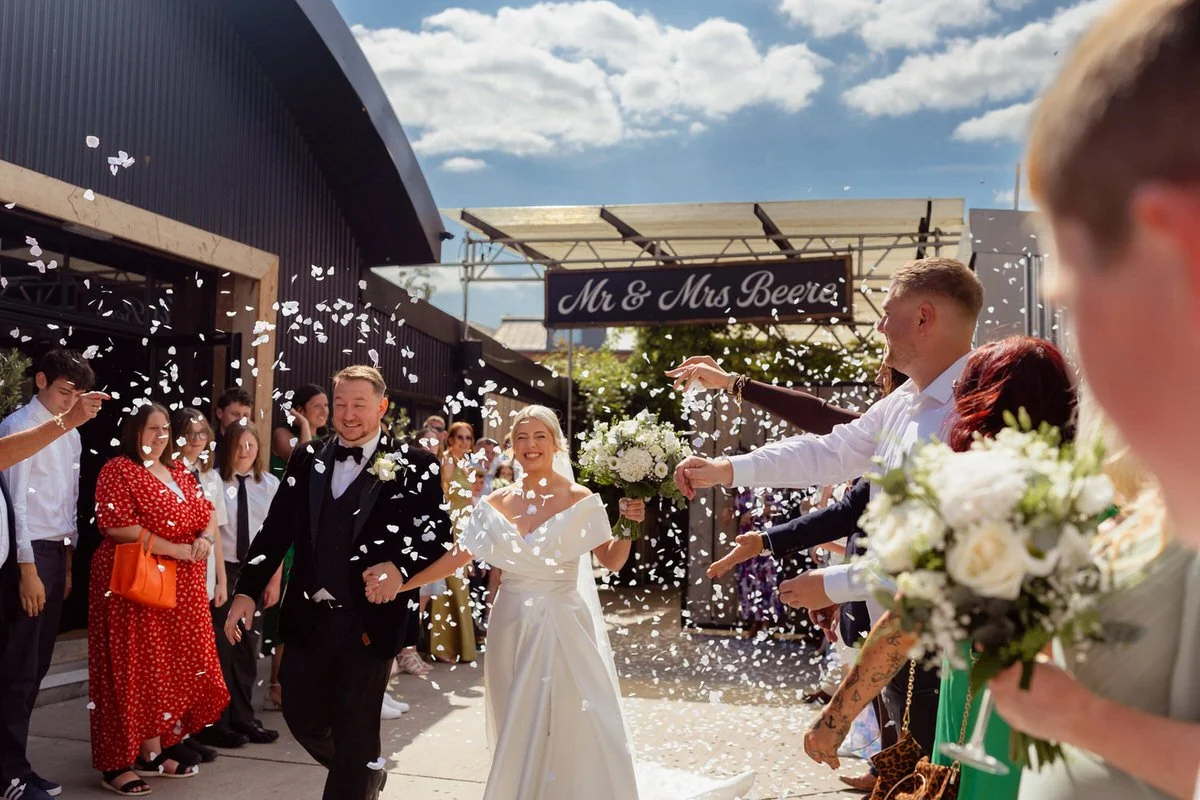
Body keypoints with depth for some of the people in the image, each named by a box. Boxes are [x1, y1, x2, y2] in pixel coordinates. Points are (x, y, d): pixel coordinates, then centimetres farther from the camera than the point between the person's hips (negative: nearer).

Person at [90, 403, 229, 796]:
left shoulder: (178, 470, 15)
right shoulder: (117, 470, -7)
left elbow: (206, 512, 16)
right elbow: (118, 527, -18)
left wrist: (206, 538, -6)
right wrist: (175, 549, -19)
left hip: (183, 588, 7)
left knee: (172, 666, 9)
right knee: (134, 669, -2)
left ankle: (156, 750, 20)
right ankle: (118, 762, 8)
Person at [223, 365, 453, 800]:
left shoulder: (414, 465, -6)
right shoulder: (306, 458, 6)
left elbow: (439, 533, -9)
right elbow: (276, 528, 7)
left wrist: (400, 565, -26)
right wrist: (246, 591, 1)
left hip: (370, 618, -5)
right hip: (309, 615, 5)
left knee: (356, 727, 5)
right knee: (301, 714, 17)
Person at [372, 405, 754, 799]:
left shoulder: (580, 500, -6)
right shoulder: (496, 503, 1)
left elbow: (612, 561, -5)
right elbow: (457, 556, 0)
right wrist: (399, 582, -8)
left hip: (563, 626, -3)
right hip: (512, 626, 3)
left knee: (574, 730, 1)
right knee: (518, 733, 13)